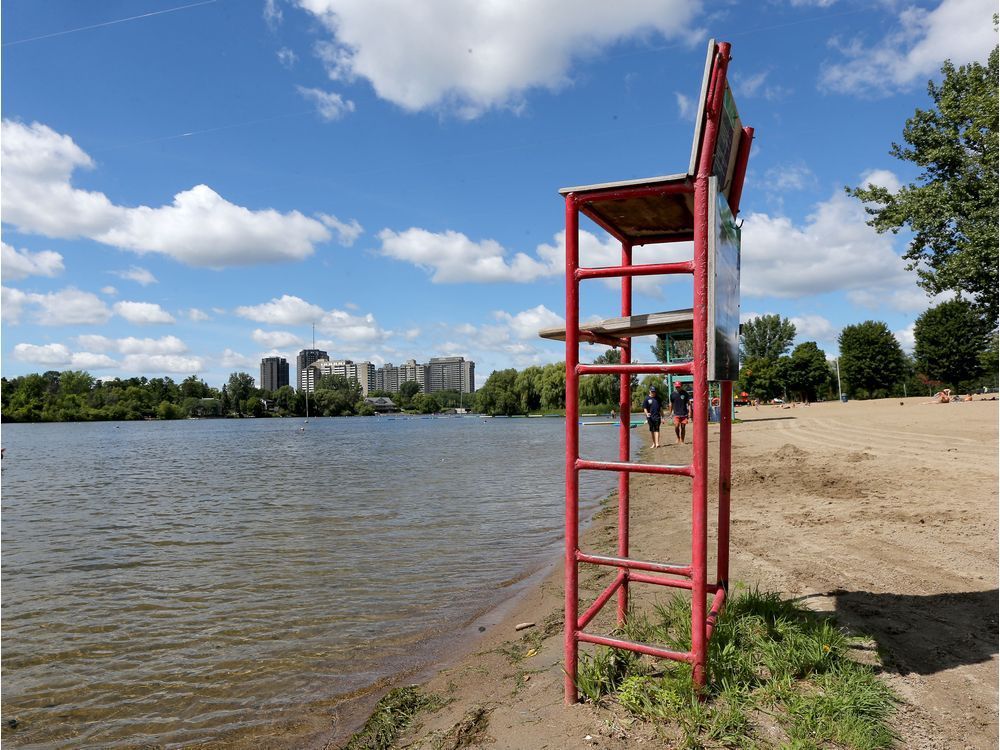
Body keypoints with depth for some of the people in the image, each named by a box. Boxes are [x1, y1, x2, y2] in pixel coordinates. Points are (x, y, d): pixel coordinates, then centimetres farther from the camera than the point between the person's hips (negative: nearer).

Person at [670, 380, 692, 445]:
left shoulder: (685, 393, 0)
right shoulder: (673, 394, 5)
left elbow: (689, 403, 3)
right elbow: (671, 404, 14)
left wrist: (689, 412, -5)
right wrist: (670, 413, 14)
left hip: (684, 414, 0)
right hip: (676, 414, 0)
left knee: (683, 427, 3)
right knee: (676, 426, -15)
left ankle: (682, 441, 16)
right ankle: (678, 438, 10)